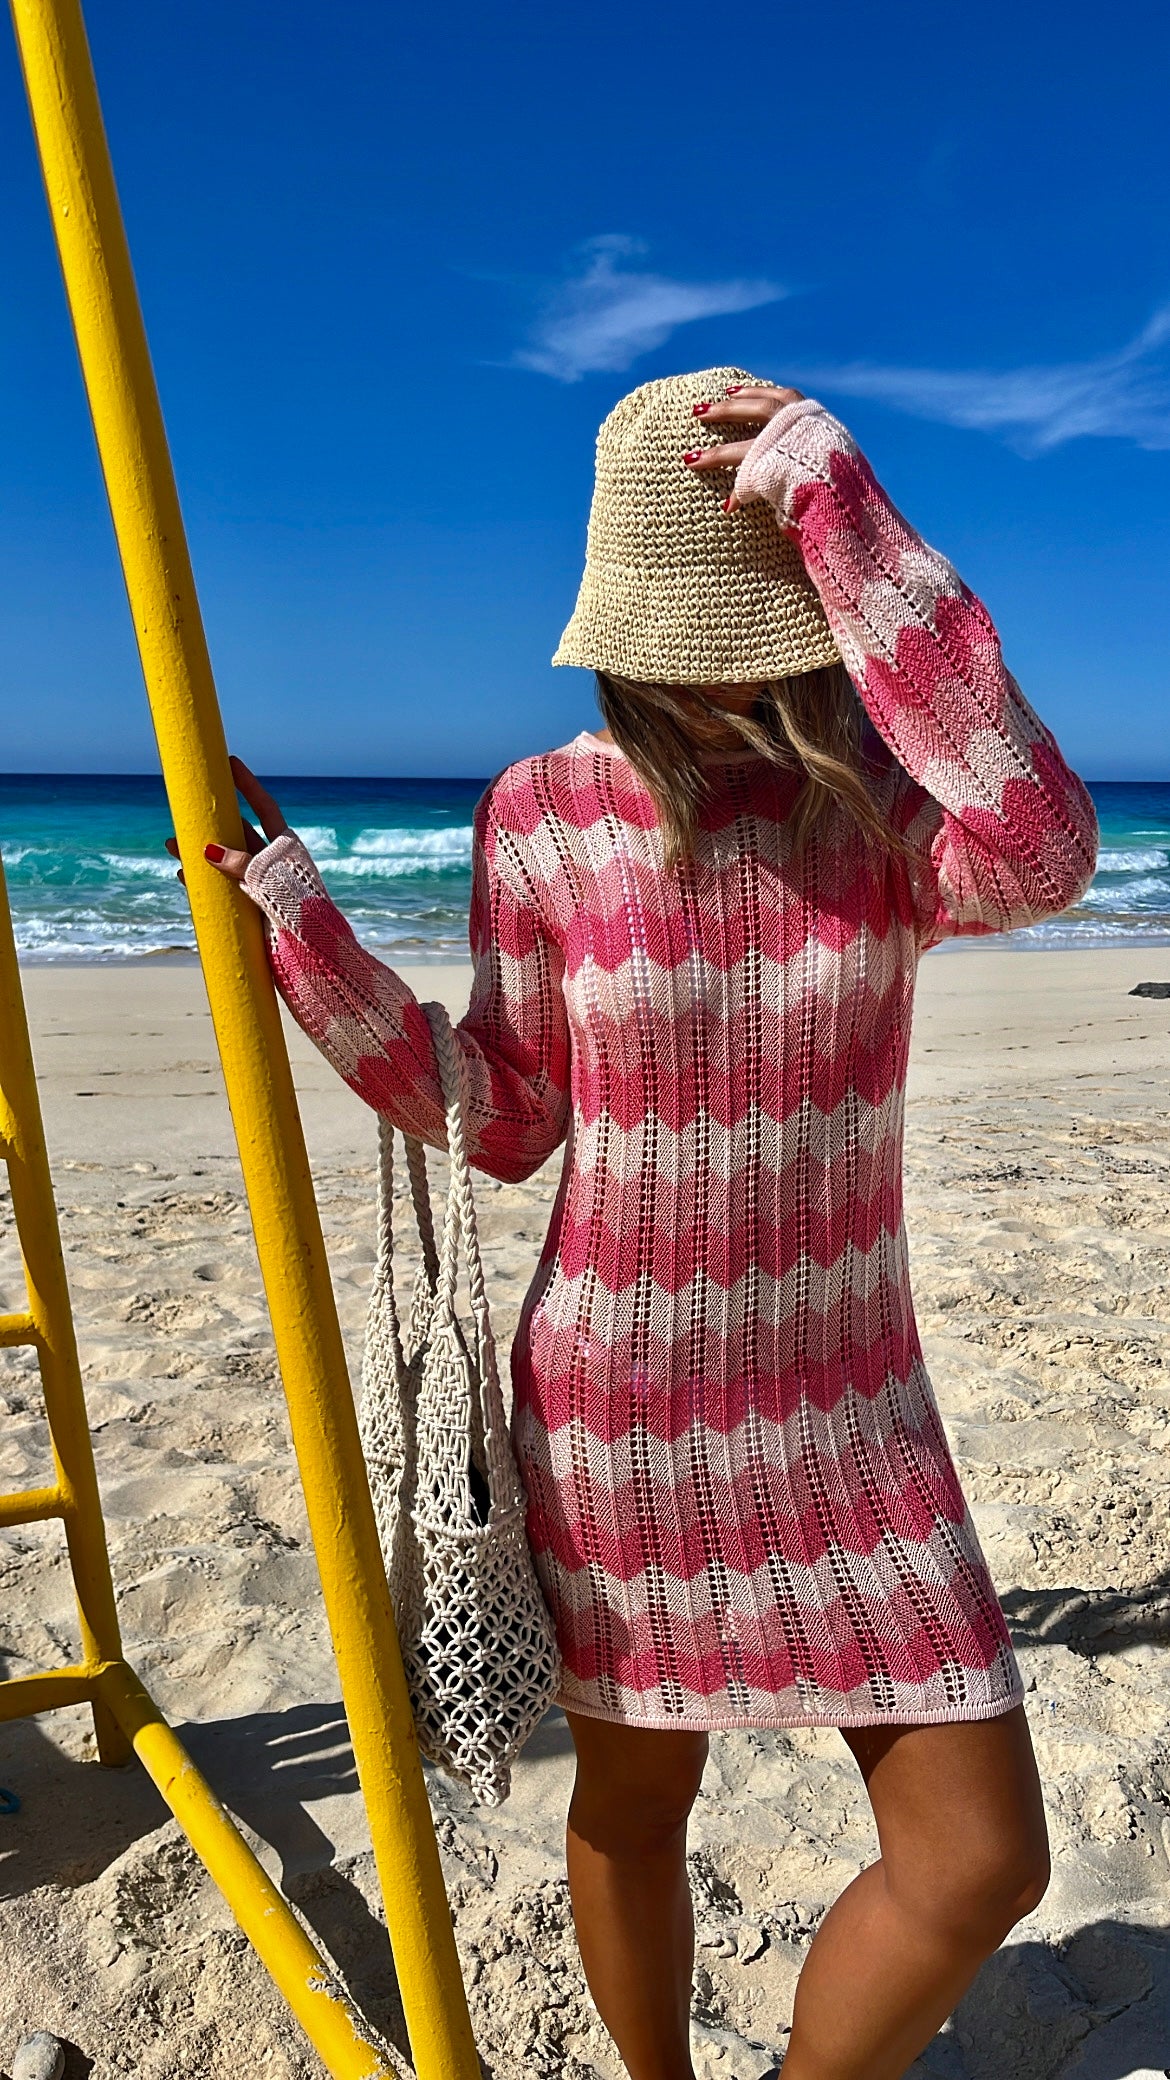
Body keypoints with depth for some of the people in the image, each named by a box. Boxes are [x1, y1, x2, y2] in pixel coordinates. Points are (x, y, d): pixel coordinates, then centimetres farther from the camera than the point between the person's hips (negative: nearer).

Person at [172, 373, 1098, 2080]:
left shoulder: (888, 792, -7)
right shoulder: (543, 817, -8)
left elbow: (1041, 858, -32)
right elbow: (501, 1125, -4)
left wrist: (842, 509, -29)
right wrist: (302, 924, -10)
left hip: (845, 1404, 1)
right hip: (617, 1402, 0)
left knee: (984, 1862, 5)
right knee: (634, 1800, 19)